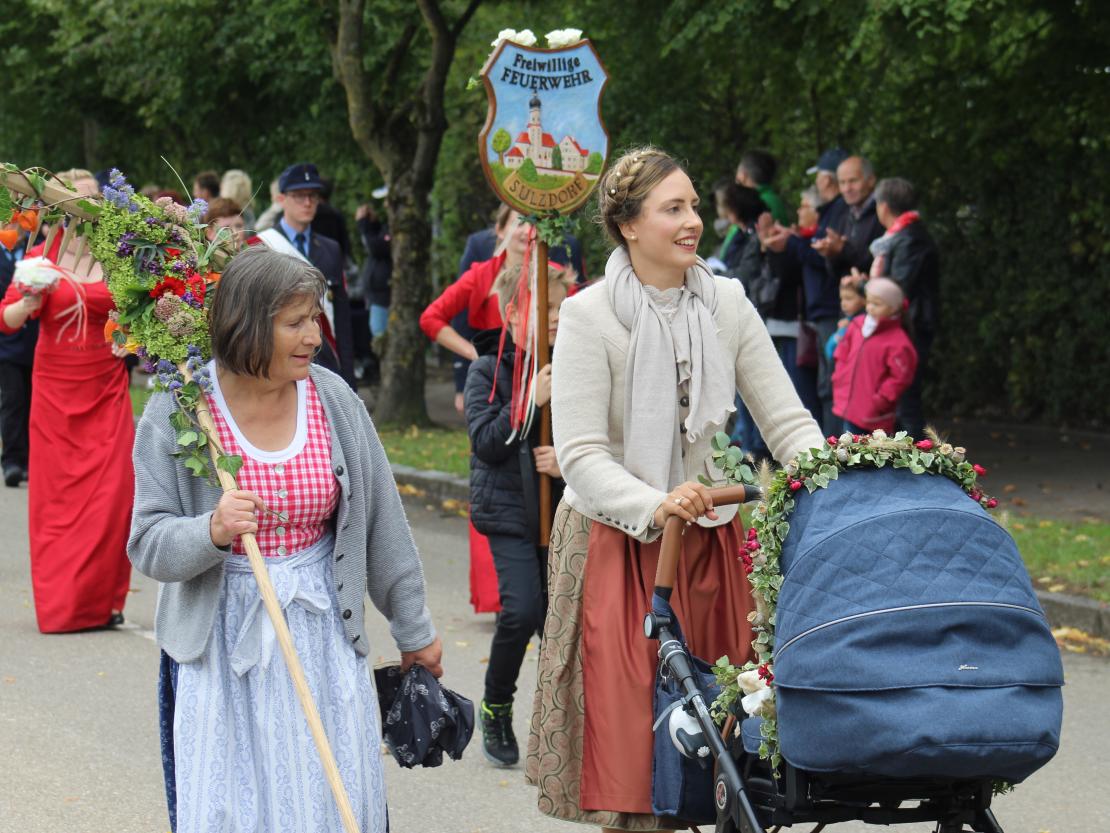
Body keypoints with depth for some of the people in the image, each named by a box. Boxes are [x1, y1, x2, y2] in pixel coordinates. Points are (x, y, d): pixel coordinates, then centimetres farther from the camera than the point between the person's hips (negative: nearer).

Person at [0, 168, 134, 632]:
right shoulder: (41, 257, 0)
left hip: (106, 390, 1)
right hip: (55, 391, -1)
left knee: (112, 493, -6)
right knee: (57, 496, 2)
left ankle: (102, 600, 4)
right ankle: (61, 605, 10)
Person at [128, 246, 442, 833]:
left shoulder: (332, 399, -2)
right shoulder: (176, 412, -9)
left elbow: (383, 524, 6)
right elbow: (149, 546, -11)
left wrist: (414, 631, 12)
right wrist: (212, 531, -31)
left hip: (321, 631, 2)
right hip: (220, 642, -2)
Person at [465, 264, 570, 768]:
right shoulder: (488, 371, -4)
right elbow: (485, 442, -12)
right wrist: (529, 403, -23)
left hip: (560, 512, 4)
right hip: (509, 513, -3)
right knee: (521, 612, -16)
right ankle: (496, 707, 7)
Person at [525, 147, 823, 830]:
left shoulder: (727, 305, 3)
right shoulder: (589, 316, -10)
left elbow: (787, 420, 1)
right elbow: (581, 456, -15)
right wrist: (655, 505, -32)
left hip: (708, 537, 4)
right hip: (616, 538, -4)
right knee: (627, 717, -6)